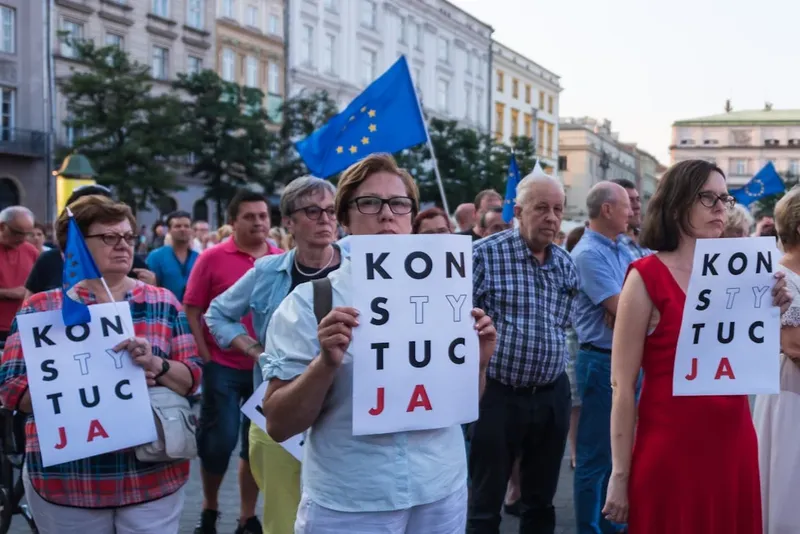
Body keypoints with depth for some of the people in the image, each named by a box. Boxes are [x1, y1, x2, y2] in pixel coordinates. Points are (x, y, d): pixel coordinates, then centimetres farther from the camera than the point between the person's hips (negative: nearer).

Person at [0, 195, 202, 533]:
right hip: (65, 483, -1)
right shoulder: (40, 309, 2)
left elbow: (192, 377, 3)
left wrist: (156, 365, -19)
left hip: (153, 477, 1)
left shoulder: (162, 303, 6)